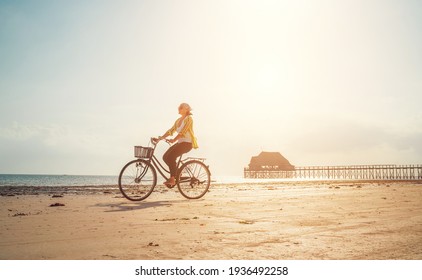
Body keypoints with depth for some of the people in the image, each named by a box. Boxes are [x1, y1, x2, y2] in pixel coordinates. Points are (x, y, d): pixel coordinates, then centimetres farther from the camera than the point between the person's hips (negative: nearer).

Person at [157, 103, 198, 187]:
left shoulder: (188, 118, -8)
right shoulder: (178, 120, 17)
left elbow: (183, 132, -20)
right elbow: (171, 130, 10)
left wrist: (174, 140, -30)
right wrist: (162, 137, -3)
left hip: (187, 143, -8)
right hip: (180, 142, 8)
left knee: (171, 156, -25)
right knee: (165, 157, -4)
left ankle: (172, 179, -20)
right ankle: (177, 173, 13)